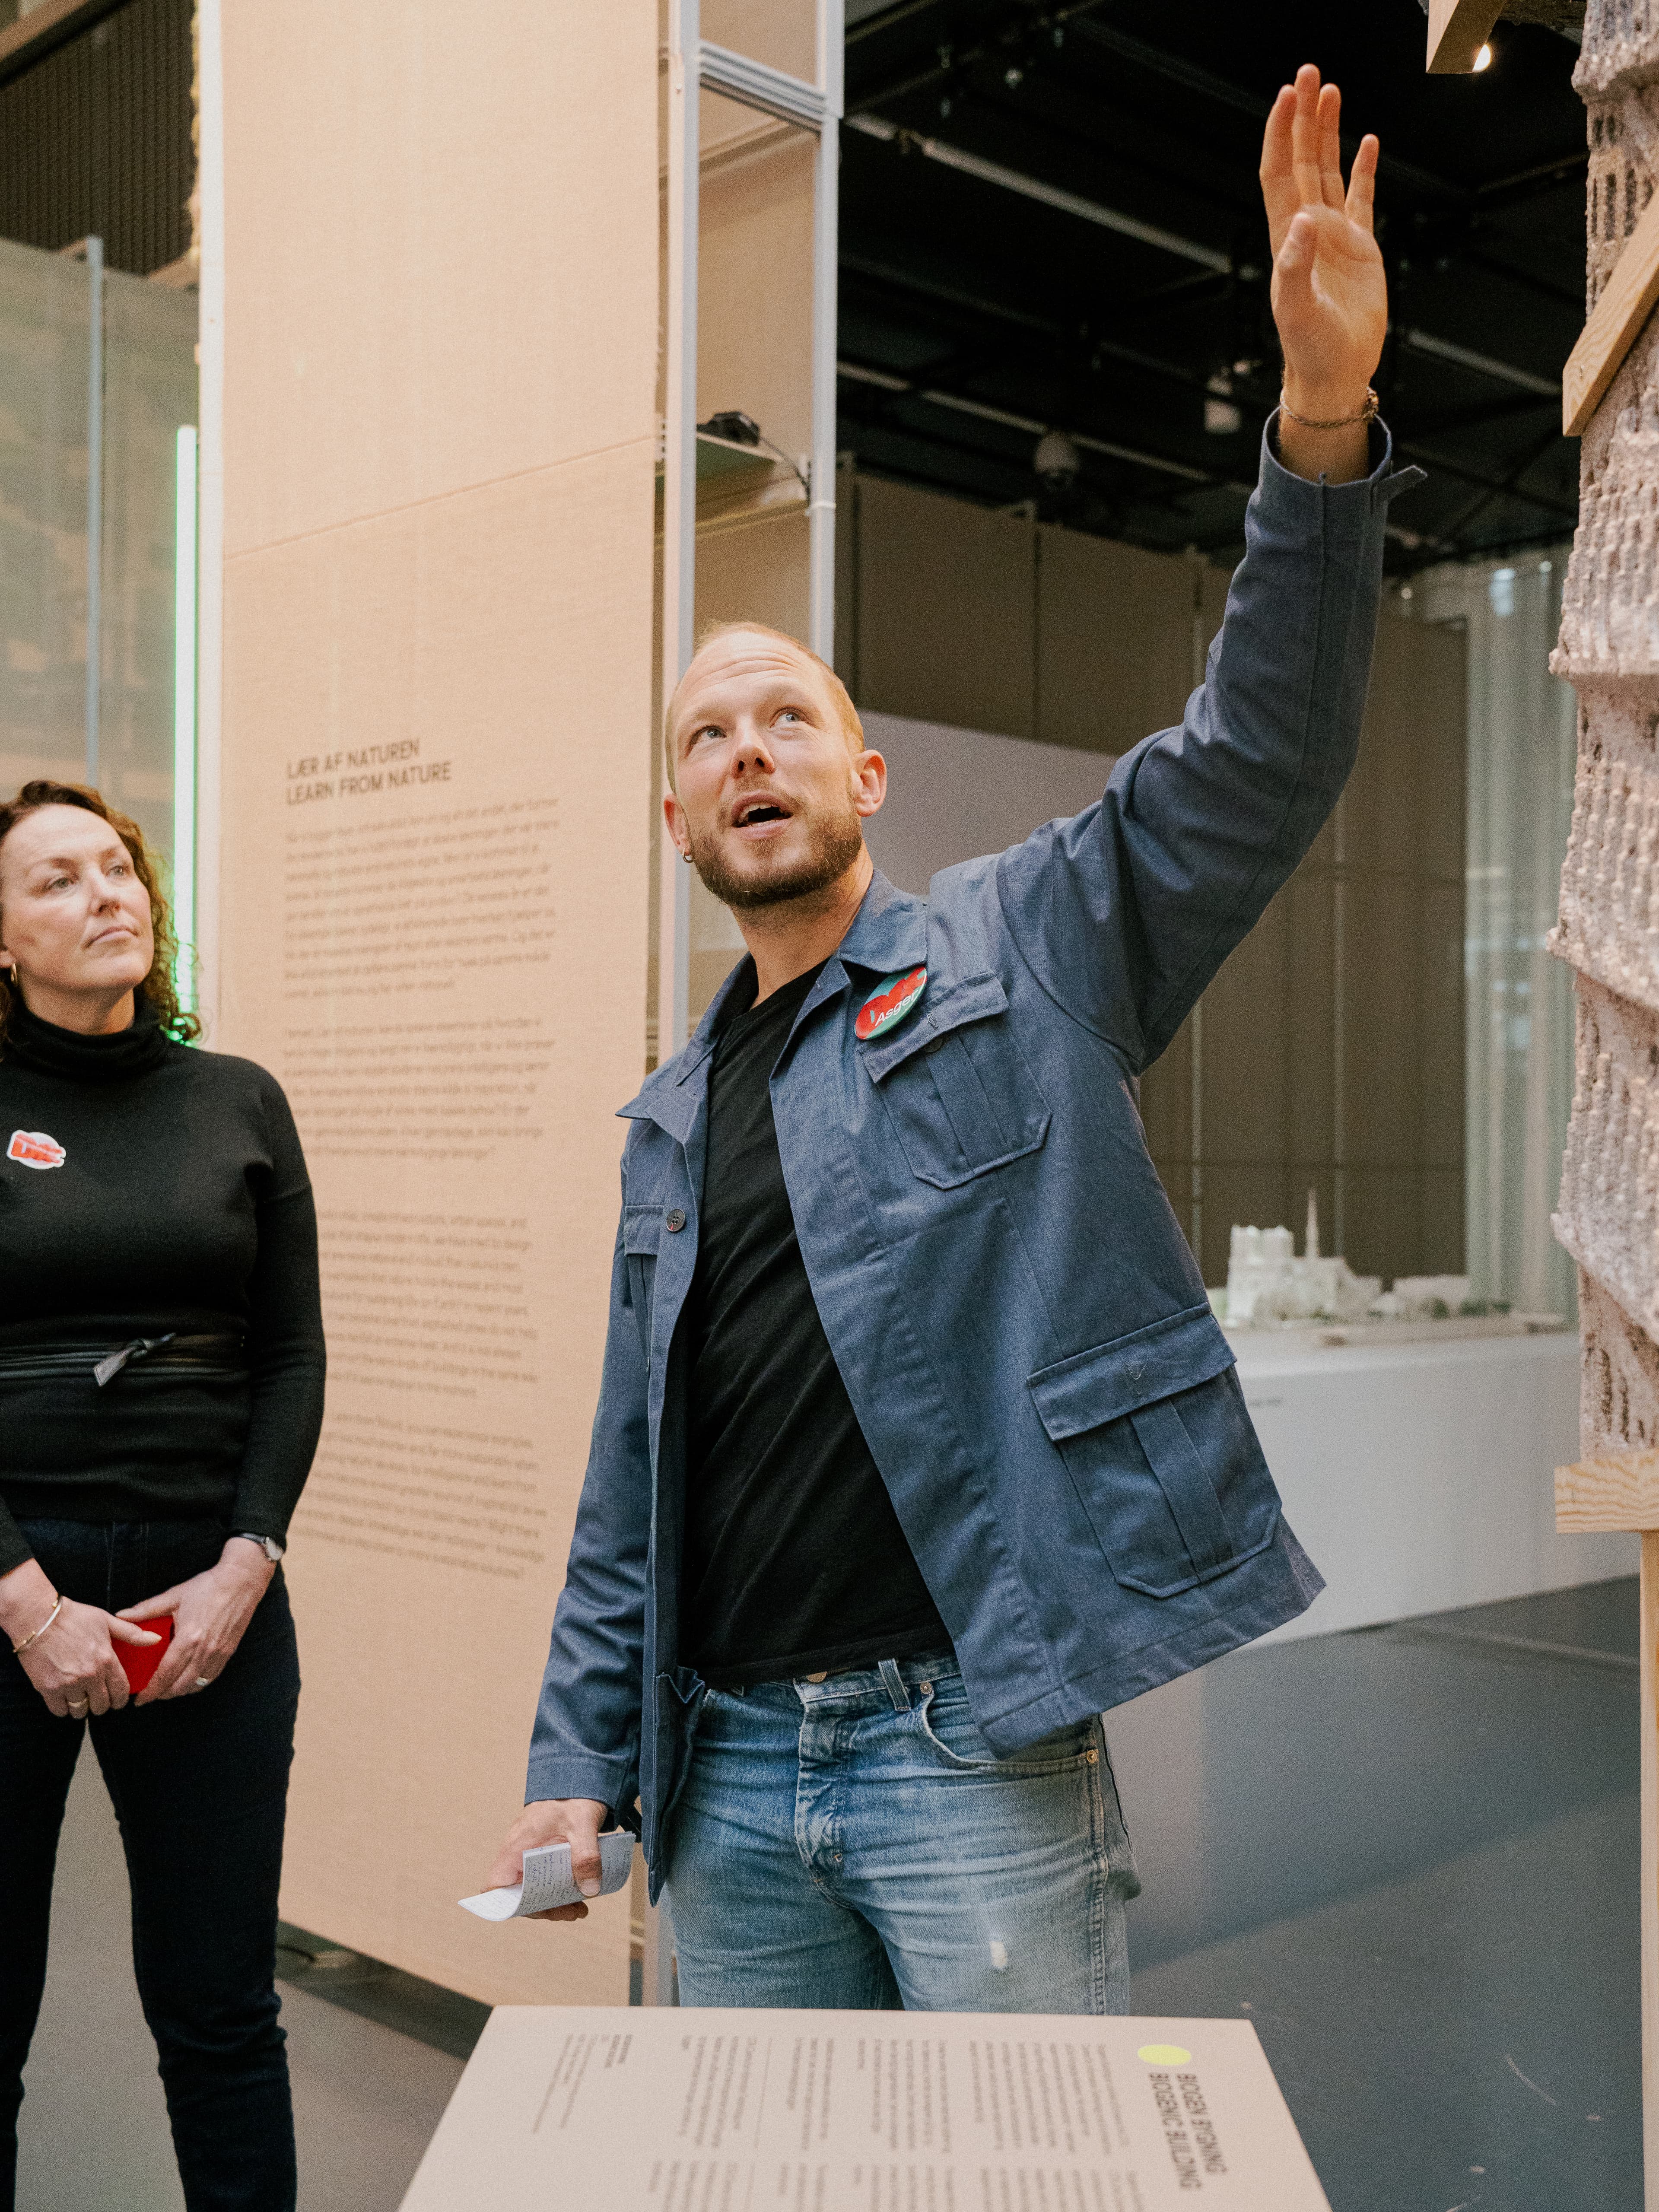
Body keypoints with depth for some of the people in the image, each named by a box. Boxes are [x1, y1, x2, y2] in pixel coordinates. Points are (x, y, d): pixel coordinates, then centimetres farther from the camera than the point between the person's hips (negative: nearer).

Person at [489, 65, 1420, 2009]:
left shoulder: (1024, 945, 1)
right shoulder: (672, 1120, 14)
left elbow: (1257, 762, -14)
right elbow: (634, 1471, 16)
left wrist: (1323, 419, -27)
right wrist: (580, 1763, 10)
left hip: (970, 1747, -5)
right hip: (731, 1775, 5)